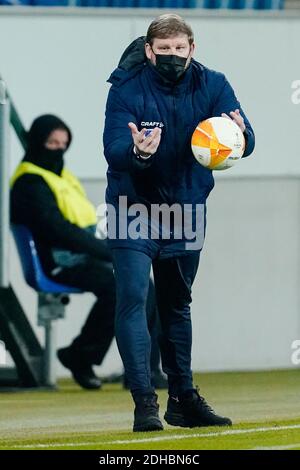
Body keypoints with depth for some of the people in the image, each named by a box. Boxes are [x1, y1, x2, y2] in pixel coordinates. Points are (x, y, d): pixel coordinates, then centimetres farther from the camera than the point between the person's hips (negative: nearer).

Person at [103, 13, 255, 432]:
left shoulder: (212, 86, -9)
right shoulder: (127, 89, -17)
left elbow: (243, 141, -19)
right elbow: (113, 150, -27)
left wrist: (239, 136, -43)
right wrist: (136, 152, -50)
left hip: (186, 208, 3)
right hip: (133, 207, -3)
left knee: (177, 304, 15)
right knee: (133, 298, -16)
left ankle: (183, 398, 26)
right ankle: (145, 401, -17)